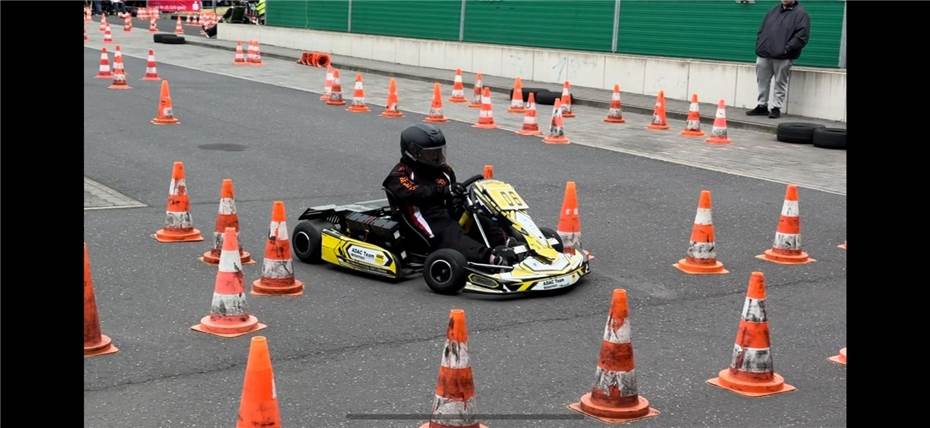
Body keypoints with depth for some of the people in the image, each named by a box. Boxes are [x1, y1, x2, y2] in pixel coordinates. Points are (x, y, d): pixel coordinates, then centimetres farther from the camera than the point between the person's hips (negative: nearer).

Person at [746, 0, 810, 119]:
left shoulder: (800, 13, -2)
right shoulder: (774, 10, 18)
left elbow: (802, 36, -11)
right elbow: (761, 29, 21)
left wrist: (786, 49, -16)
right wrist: (759, 45, 8)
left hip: (783, 57, -5)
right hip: (763, 54, 6)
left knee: (780, 83, 2)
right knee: (762, 81, 8)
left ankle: (776, 108, 9)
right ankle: (762, 106, 18)